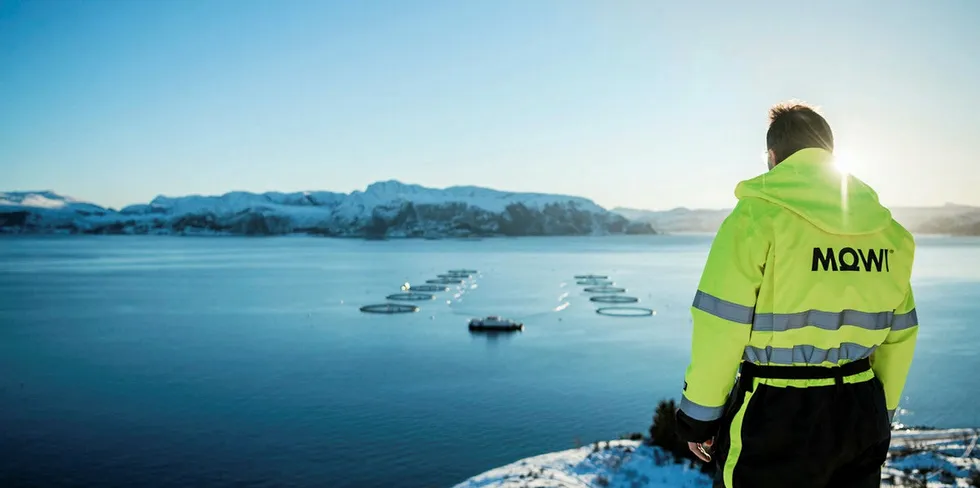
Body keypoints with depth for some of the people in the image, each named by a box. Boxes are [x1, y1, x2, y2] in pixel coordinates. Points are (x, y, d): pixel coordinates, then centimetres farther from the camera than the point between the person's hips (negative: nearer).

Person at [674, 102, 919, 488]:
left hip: (776, 415, -5)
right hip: (860, 414, 6)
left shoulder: (757, 217, -14)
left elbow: (720, 329, -16)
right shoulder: (885, 227, 5)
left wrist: (699, 417, -5)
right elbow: (899, 335, 11)